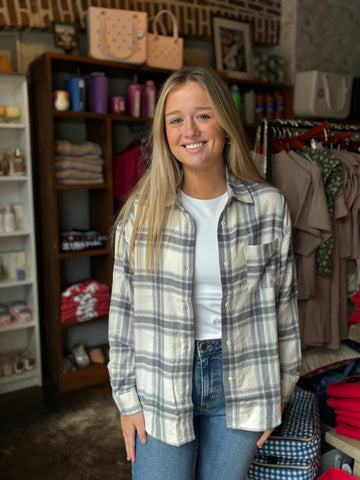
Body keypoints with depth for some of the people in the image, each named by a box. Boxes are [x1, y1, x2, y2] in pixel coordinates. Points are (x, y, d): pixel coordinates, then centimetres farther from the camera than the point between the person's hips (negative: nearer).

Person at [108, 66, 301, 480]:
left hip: (241, 384, 1)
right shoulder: (141, 211, -8)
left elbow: (283, 302, 1)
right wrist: (127, 398, 0)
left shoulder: (269, 206, -7)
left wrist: (280, 390, 5)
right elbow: (123, 309, -3)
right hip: (161, 388, 0)